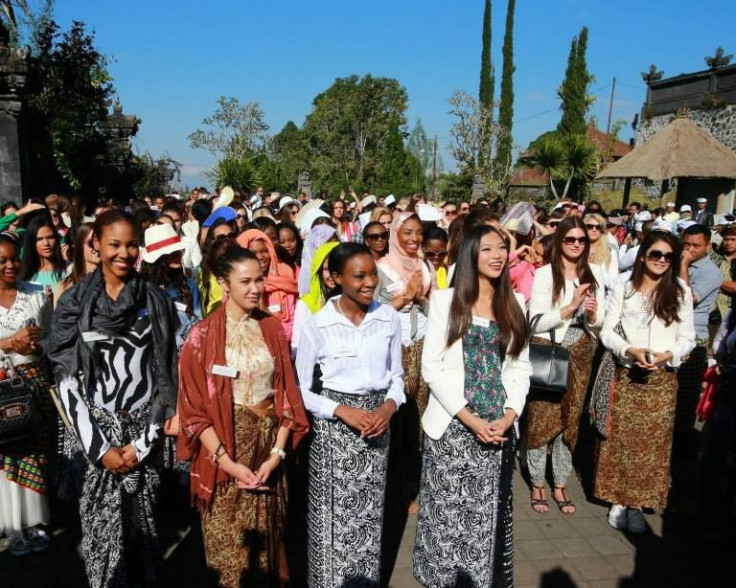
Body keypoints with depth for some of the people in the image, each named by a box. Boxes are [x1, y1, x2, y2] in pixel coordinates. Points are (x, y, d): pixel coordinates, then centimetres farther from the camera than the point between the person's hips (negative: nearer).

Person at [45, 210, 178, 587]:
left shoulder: (156, 300, -1)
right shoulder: (74, 302, -3)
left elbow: (167, 373, -2)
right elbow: (66, 379, -4)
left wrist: (144, 441, -8)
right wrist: (99, 446, -10)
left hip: (144, 430, 1)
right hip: (99, 429, 0)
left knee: (143, 523, 9)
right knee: (104, 525, 3)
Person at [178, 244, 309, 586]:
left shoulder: (273, 328, 2)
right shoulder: (203, 335, -9)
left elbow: (287, 394, 2)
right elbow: (193, 408, -9)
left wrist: (277, 452, -7)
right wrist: (228, 462, -14)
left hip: (269, 442, 3)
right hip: (224, 445, -3)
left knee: (268, 541, 15)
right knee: (230, 546, 8)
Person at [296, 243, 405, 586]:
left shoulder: (389, 318, -3)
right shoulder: (317, 325, -12)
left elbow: (396, 376, 8)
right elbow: (300, 389, -6)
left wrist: (389, 406, -12)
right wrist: (342, 410, -18)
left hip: (377, 422, 3)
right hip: (333, 428, -3)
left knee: (369, 513, 14)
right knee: (334, 515, 6)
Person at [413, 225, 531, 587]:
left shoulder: (514, 304, 8)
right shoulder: (445, 300, -3)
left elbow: (520, 368, 7)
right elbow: (431, 367, -8)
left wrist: (507, 417, -8)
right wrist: (470, 419, -14)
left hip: (499, 428, 3)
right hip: (452, 426, -2)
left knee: (489, 513, 10)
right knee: (448, 511, 6)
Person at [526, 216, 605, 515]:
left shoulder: (594, 273, 4)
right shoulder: (544, 273, -9)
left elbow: (597, 323, 7)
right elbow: (536, 323, -14)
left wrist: (593, 314, -15)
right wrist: (570, 307, -22)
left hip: (579, 353, 4)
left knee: (570, 418, 11)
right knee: (541, 417, 2)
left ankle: (560, 484, 24)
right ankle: (537, 484, 18)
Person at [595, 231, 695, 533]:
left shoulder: (680, 292, 4)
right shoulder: (623, 290, 4)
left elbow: (687, 338, 4)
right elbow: (607, 332, 2)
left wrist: (668, 355, -16)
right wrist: (630, 351, -15)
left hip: (663, 378, 0)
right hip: (626, 375, 0)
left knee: (653, 441, 3)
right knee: (620, 437, 3)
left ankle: (637, 504, 16)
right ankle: (618, 500, 17)